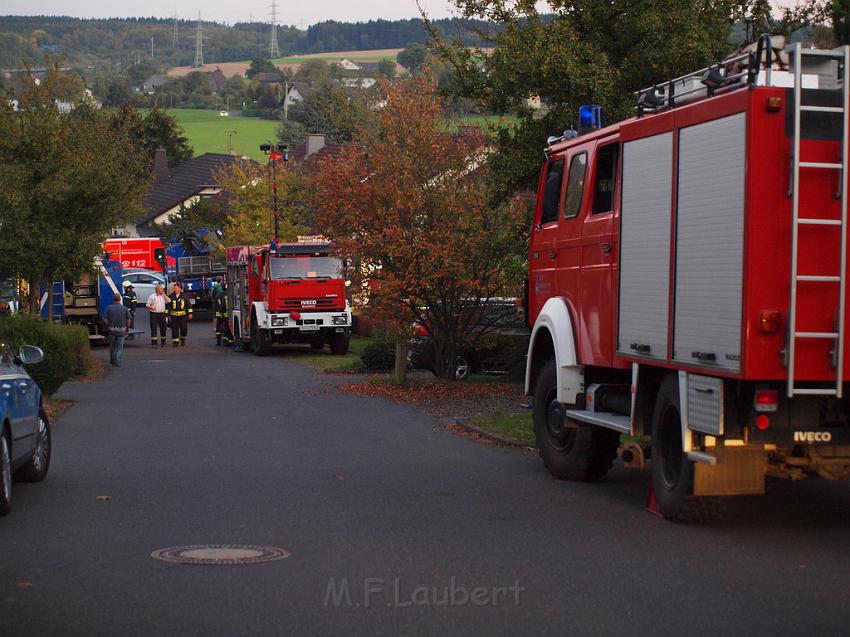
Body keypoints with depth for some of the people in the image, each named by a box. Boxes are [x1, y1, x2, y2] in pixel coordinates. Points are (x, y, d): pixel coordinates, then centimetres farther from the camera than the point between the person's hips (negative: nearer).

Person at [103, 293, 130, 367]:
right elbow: (128, 320, -1)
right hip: (121, 330, -1)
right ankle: (118, 362, -4)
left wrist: (108, 326, 7)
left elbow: (105, 319, -6)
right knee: (120, 346, 4)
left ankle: (112, 360, 27)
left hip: (112, 329, 1)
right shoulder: (124, 308, -3)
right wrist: (127, 328, 12)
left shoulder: (109, 308, -4)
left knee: (112, 346, 16)